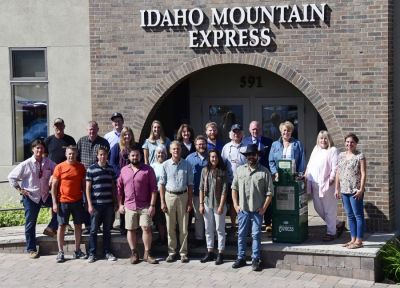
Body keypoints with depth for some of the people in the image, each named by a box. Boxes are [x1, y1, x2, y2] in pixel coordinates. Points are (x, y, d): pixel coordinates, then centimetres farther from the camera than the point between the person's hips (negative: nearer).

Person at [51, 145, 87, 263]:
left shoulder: (81, 167, 4)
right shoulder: (59, 167, -5)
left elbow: (83, 184, 11)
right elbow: (54, 186, -4)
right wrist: (54, 203, -8)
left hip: (77, 201, 3)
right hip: (63, 201, -3)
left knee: (78, 225, 8)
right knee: (62, 226, 2)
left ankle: (77, 251, 18)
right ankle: (60, 252, 8)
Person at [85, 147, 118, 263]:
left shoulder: (111, 169, 8)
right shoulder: (91, 169, -3)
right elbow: (88, 188, -3)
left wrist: (115, 202, 11)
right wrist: (90, 204, -8)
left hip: (109, 204, 3)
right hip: (96, 204, -3)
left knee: (107, 229, 9)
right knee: (93, 230, 2)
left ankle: (107, 252, 18)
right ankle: (92, 253, 9)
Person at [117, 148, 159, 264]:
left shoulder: (148, 170, -2)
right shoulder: (124, 170, 9)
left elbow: (153, 188, -5)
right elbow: (119, 188, 12)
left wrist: (152, 205, -11)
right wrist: (120, 204, 6)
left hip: (145, 206, -3)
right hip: (129, 206, 3)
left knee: (146, 228, -7)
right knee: (131, 230, 6)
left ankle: (147, 254, 2)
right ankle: (134, 253, 16)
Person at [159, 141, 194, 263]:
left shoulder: (187, 165, 1)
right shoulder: (165, 165, 0)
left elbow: (190, 184, 4)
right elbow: (162, 184, 2)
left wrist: (189, 202, -1)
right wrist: (162, 202, -3)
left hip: (183, 196, 0)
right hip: (169, 195, 0)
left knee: (183, 227, 4)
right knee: (170, 227, 5)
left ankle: (183, 253, 11)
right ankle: (172, 252, 13)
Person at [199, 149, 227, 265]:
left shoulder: (222, 172, -5)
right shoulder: (205, 170, 3)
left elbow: (224, 190, -8)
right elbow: (201, 188, 5)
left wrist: (221, 206, -13)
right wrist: (201, 204, 1)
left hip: (218, 204, -3)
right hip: (207, 204, 3)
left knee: (220, 229, 3)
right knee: (208, 229, 10)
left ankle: (220, 254, 8)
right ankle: (210, 252, 19)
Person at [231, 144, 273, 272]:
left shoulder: (264, 172, -2)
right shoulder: (240, 170, 7)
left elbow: (269, 192, -2)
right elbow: (234, 188, 11)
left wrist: (264, 207, -7)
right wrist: (235, 204, 3)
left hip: (257, 210, -3)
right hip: (242, 209, 3)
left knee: (256, 235, 1)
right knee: (241, 235, 9)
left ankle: (255, 260, 9)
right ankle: (241, 258, 18)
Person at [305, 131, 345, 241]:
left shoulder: (333, 150, -2)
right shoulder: (315, 149, 20)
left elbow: (335, 166, -10)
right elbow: (310, 164, 25)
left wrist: (332, 177, -17)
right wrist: (306, 174, 16)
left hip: (326, 184, -8)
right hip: (315, 184, 8)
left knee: (329, 209, -2)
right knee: (318, 208, 11)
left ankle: (331, 232, 7)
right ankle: (338, 224, 26)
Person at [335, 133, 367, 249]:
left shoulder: (360, 156, -7)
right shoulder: (341, 155, 11)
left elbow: (363, 174, -10)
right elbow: (338, 173, 15)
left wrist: (361, 189, -16)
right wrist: (337, 188, 12)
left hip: (355, 191, -7)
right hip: (344, 191, 7)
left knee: (358, 215, -1)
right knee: (350, 216, 12)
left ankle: (359, 241, 1)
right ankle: (353, 239, 19)